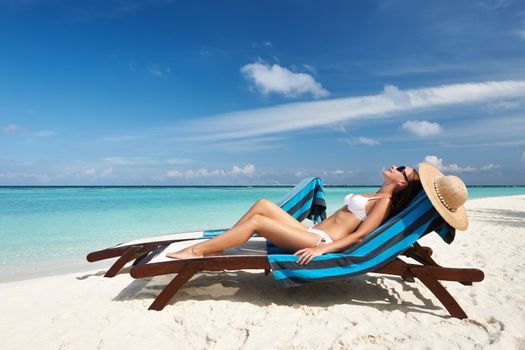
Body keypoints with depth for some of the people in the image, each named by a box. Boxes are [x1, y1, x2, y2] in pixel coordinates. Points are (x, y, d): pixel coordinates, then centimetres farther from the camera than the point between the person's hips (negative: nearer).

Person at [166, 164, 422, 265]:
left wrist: (321, 249, -23)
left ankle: (196, 250, -10)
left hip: (323, 241, -8)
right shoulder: (373, 197, 24)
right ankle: (214, 250, -6)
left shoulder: (384, 202, -2)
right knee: (263, 204, -5)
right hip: (312, 233, 8)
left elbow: (359, 235, -14)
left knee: (257, 221, -18)